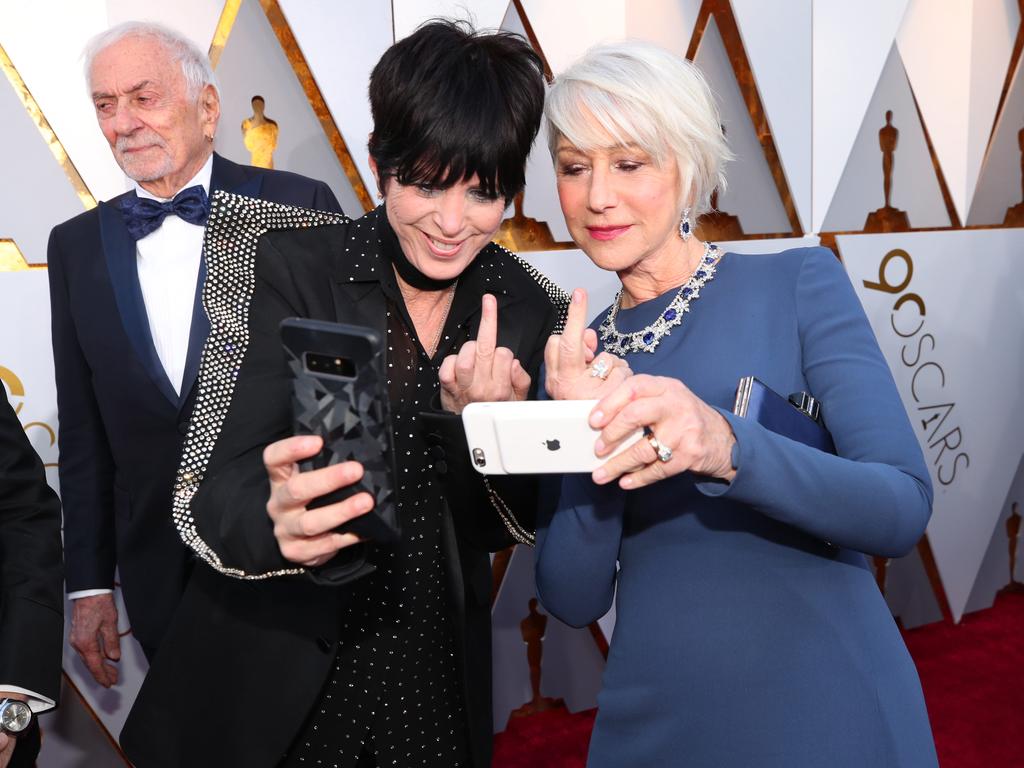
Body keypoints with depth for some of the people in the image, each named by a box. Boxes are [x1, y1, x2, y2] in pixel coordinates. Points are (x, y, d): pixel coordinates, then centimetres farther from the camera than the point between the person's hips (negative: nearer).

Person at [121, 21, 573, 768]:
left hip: (436, 677, 2)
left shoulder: (523, 307, -6)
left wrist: (476, 420, -24)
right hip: (270, 672, -2)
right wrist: (276, 520, -41)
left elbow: (508, 529, -5)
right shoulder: (292, 268, -14)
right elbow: (217, 496, -19)